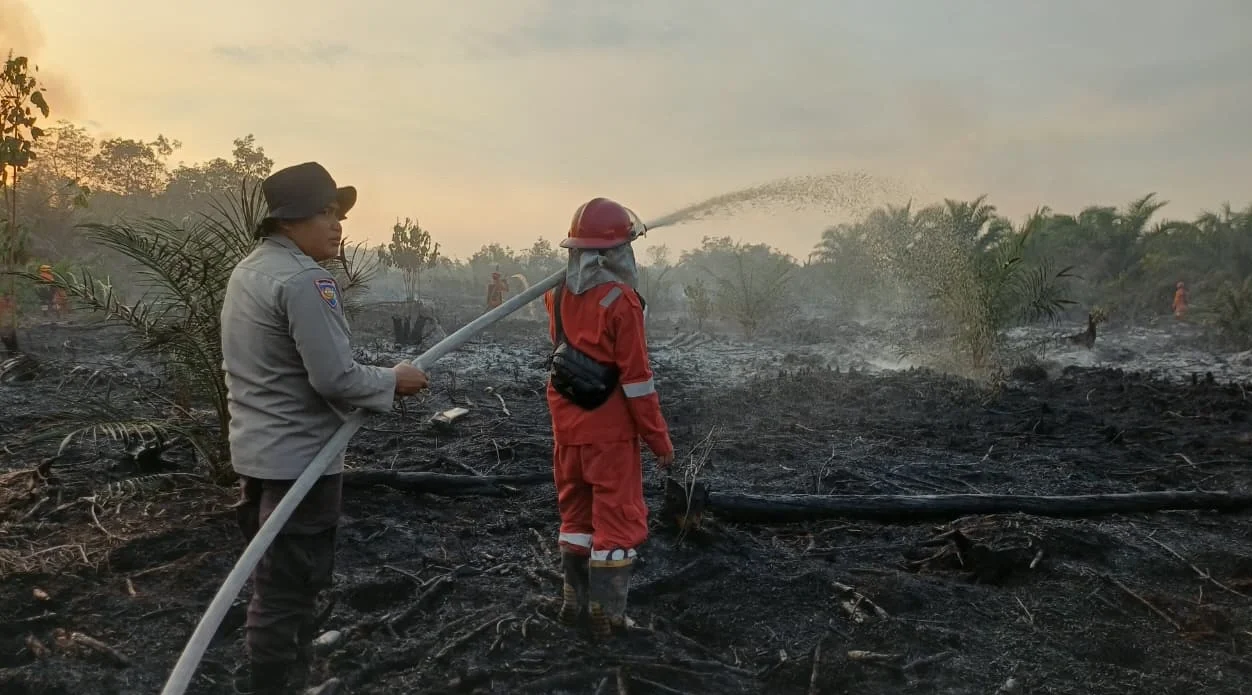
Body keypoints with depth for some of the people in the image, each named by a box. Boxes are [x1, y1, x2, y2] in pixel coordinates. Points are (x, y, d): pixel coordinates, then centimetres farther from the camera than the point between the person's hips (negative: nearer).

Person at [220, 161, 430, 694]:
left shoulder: (248, 271, 11)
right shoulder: (305, 280, -21)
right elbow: (335, 378, -24)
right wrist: (394, 381, -9)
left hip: (258, 452, 10)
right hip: (299, 459, -10)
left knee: (272, 580, 22)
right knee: (288, 588, 1)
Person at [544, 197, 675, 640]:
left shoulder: (558, 295, 2)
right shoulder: (621, 301, -17)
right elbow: (636, 378, -17)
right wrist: (659, 439, -9)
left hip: (566, 427, 7)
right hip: (610, 429, -7)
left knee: (576, 513, 19)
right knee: (618, 520, 5)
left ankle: (574, 601, 28)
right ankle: (606, 615, 10)